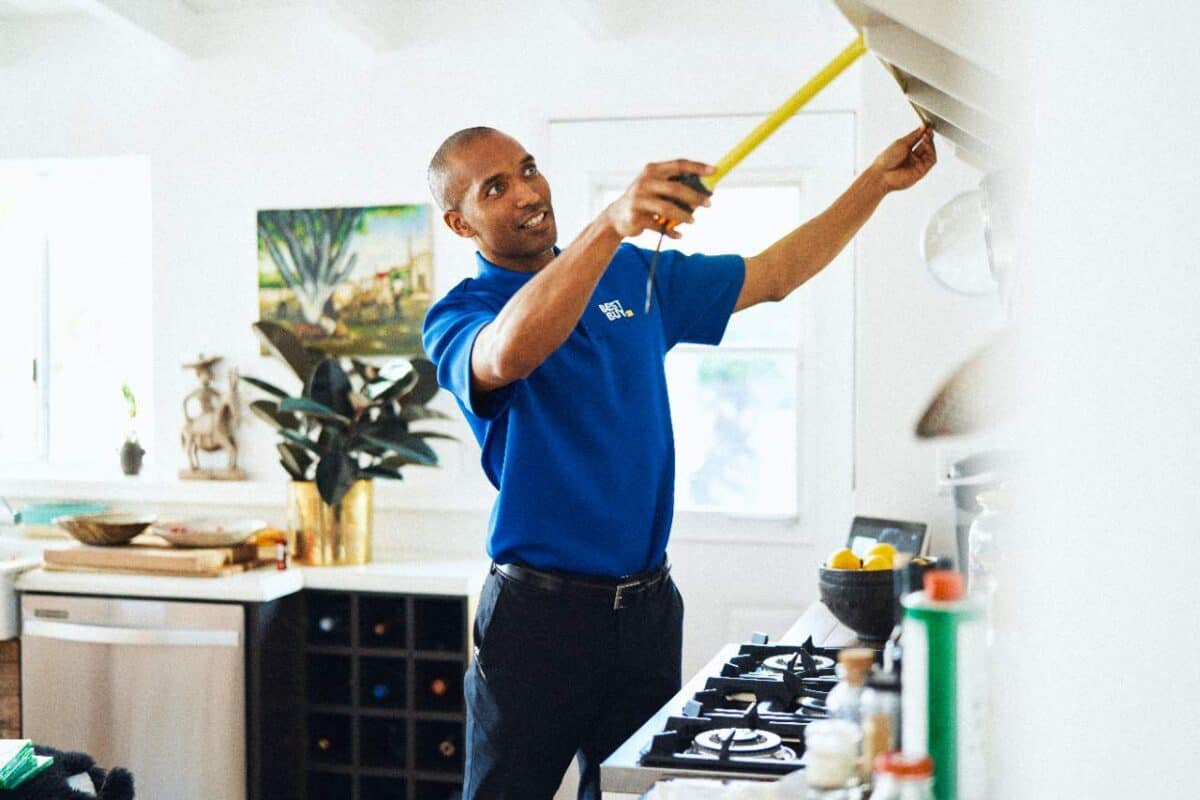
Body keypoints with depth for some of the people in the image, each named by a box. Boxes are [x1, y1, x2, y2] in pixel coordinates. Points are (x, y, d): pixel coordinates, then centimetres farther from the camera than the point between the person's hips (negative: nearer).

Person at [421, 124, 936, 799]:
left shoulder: (634, 274, 11)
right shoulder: (460, 316, -6)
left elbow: (775, 275, 14)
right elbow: (506, 355, -31)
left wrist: (880, 179, 6)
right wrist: (610, 224, -43)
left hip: (647, 608, 5)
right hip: (538, 612, -4)